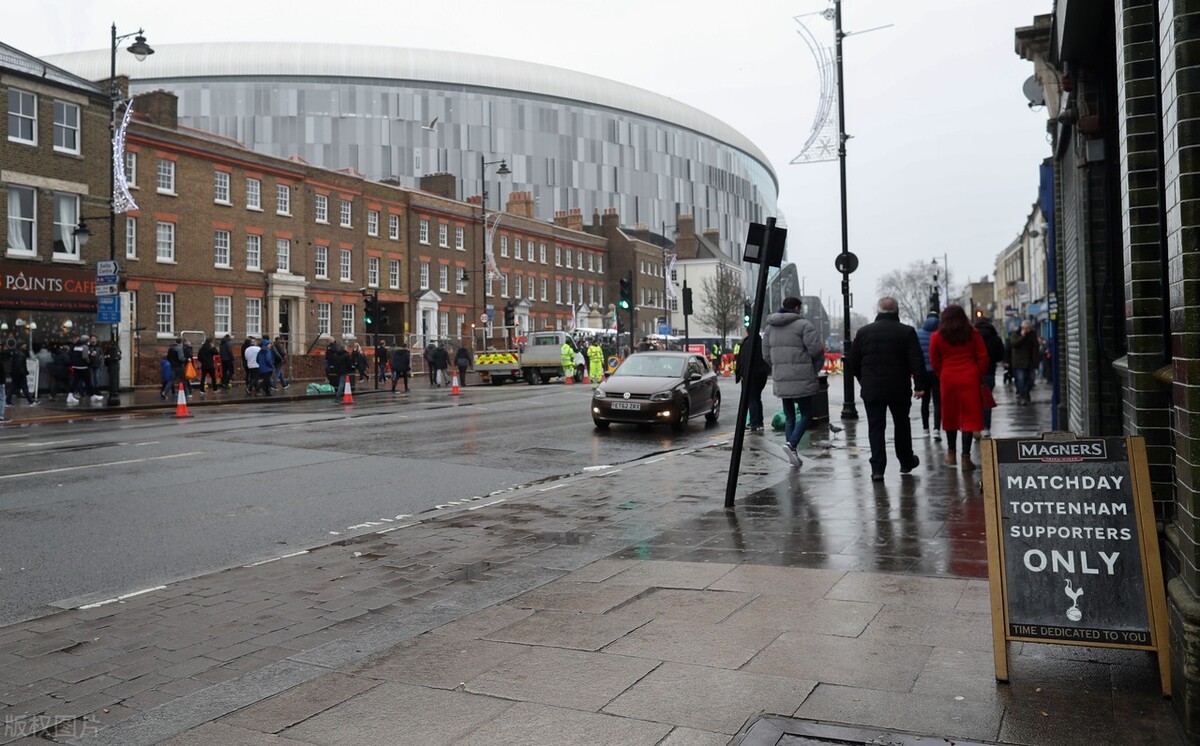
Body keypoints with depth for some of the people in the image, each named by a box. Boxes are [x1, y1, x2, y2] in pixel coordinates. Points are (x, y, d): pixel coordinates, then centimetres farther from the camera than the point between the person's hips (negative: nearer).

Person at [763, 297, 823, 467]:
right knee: (806, 415, 4)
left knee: (789, 417, 13)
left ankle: (792, 453, 11)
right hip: (802, 379, -6)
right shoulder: (803, 325, -9)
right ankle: (791, 444, -15)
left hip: (781, 381, 6)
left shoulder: (770, 327, 11)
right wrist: (816, 367, 5)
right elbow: (816, 349, -13)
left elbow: (766, 354, 12)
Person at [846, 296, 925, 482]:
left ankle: (877, 468, -4)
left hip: (871, 390, 0)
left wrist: (863, 380, 19)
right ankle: (906, 461, 31)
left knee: (875, 427, 3)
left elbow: (852, 362, 6)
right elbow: (917, 362, -9)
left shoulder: (863, 332, 1)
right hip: (899, 389, 0)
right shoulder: (907, 332, -4)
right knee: (902, 425, 17)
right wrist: (919, 385, -4)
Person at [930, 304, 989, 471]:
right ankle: (966, 457, -2)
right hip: (970, 378, 0)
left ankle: (951, 453, 24)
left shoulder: (937, 336, 1)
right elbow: (983, 357, 3)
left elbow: (934, 361, 3)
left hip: (948, 379, 1)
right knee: (969, 416, 1)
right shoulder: (973, 334, 3)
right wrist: (980, 376, 13)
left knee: (950, 416, 14)